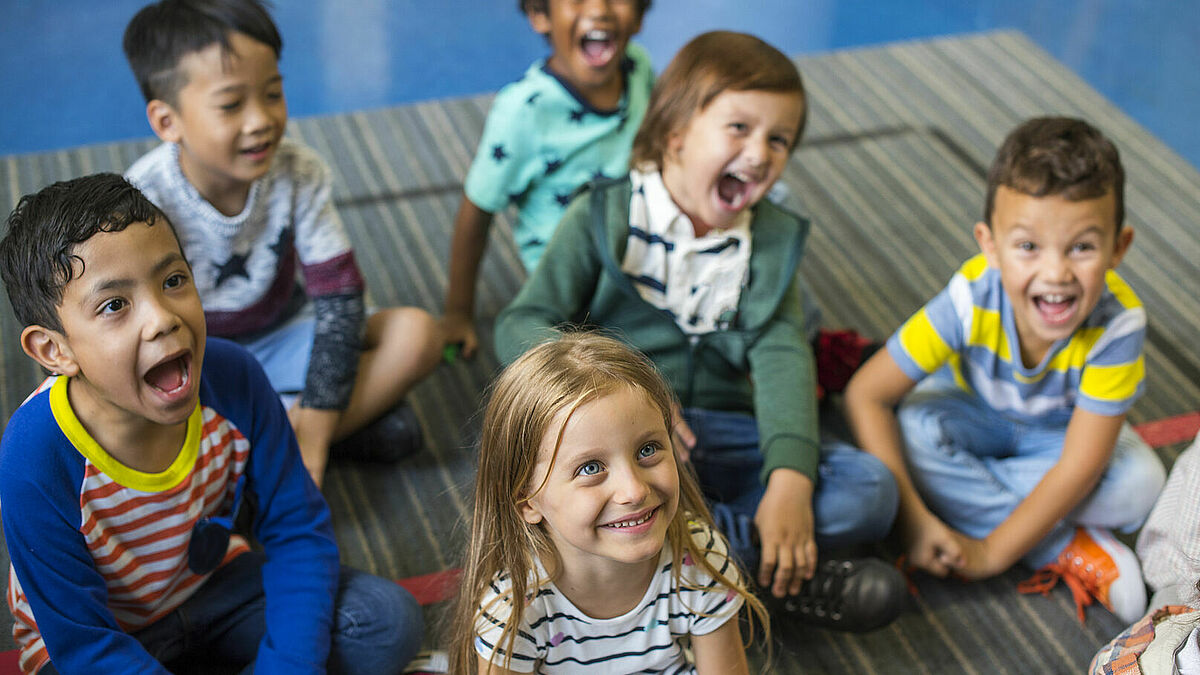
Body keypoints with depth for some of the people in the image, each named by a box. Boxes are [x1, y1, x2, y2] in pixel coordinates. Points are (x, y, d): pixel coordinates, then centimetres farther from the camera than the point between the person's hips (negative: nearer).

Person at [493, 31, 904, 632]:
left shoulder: (772, 239, 8)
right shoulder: (605, 217, -1)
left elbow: (781, 358, -6)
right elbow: (521, 327, -8)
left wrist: (790, 479, -23)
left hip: (724, 436, 3)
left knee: (870, 490, -16)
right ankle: (756, 557, -25)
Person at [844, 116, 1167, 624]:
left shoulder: (1118, 322, -36)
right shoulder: (970, 300, -35)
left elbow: (1079, 466, -32)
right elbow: (865, 395, -30)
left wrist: (992, 552, -31)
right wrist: (911, 517, -34)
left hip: (1061, 432, 0)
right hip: (974, 412, 0)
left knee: (1139, 485, -26)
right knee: (912, 433, -31)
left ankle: (962, 495, -17)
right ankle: (1069, 550, -21)